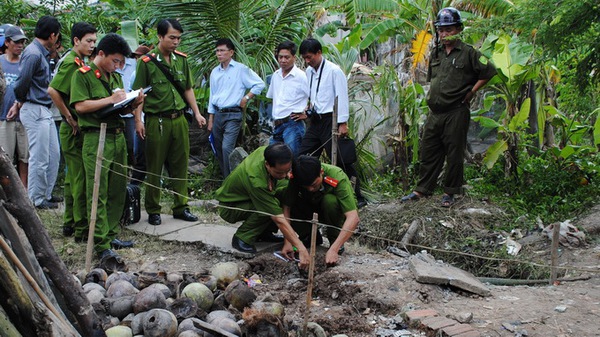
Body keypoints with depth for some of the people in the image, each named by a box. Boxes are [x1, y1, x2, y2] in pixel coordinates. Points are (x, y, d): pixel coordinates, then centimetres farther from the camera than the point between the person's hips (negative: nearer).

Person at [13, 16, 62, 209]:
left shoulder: (41, 53, 15)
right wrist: (21, 101, -6)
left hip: (45, 111, 10)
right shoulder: (33, 54, -17)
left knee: (53, 154, 15)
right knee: (39, 157, -3)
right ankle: (36, 199, 7)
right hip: (34, 110, -10)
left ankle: (46, 194, 25)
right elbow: (22, 83, -20)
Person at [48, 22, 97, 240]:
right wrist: (69, 118, -18)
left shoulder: (80, 61, 14)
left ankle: (70, 223, 25)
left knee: (73, 177, 15)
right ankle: (82, 229, 1)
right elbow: (53, 91, -25)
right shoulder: (72, 62, -15)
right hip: (75, 130, -10)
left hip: (77, 129, 10)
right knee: (81, 179, -5)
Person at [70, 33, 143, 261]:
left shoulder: (116, 77, 19)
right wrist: (110, 100, -15)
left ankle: (112, 234, 19)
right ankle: (101, 245, -8)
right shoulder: (83, 75, -3)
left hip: (118, 137, 7)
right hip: (96, 138, -7)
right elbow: (80, 106, -13)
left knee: (118, 189, 8)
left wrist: (133, 104, 1)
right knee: (97, 193, -7)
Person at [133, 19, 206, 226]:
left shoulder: (181, 59, 9)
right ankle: (153, 211, 14)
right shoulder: (147, 62, -6)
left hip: (179, 119, 5)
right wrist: (138, 120, -13)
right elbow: (138, 93, -7)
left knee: (180, 165, 9)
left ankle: (180, 207, 19)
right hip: (157, 121, -5)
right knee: (154, 168, 3)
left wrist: (197, 113, 12)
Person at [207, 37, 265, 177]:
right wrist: (210, 119, 16)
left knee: (227, 147, -19)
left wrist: (246, 98, -7)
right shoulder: (215, 72, 13)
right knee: (219, 150, 9)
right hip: (217, 114, 6)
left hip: (233, 115, -6)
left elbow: (260, 84, -2)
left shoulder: (241, 69, -4)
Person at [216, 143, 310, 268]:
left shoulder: (266, 151, -22)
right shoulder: (255, 181, -41)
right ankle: (242, 238, -13)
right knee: (270, 209, -34)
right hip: (229, 207, -8)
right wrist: (301, 249, -43)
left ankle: (264, 233, 1)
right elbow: (279, 219, -41)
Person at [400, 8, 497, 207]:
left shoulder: (468, 53, -7)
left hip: (456, 113, -6)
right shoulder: (436, 53, 12)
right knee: (428, 152, 11)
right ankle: (422, 190, 20)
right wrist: (432, 96, 13)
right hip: (435, 113, 6)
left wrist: (471, 92, -6)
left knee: (454, 155, 3)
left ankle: (450, 192, 15)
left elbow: (488, 72, -7)